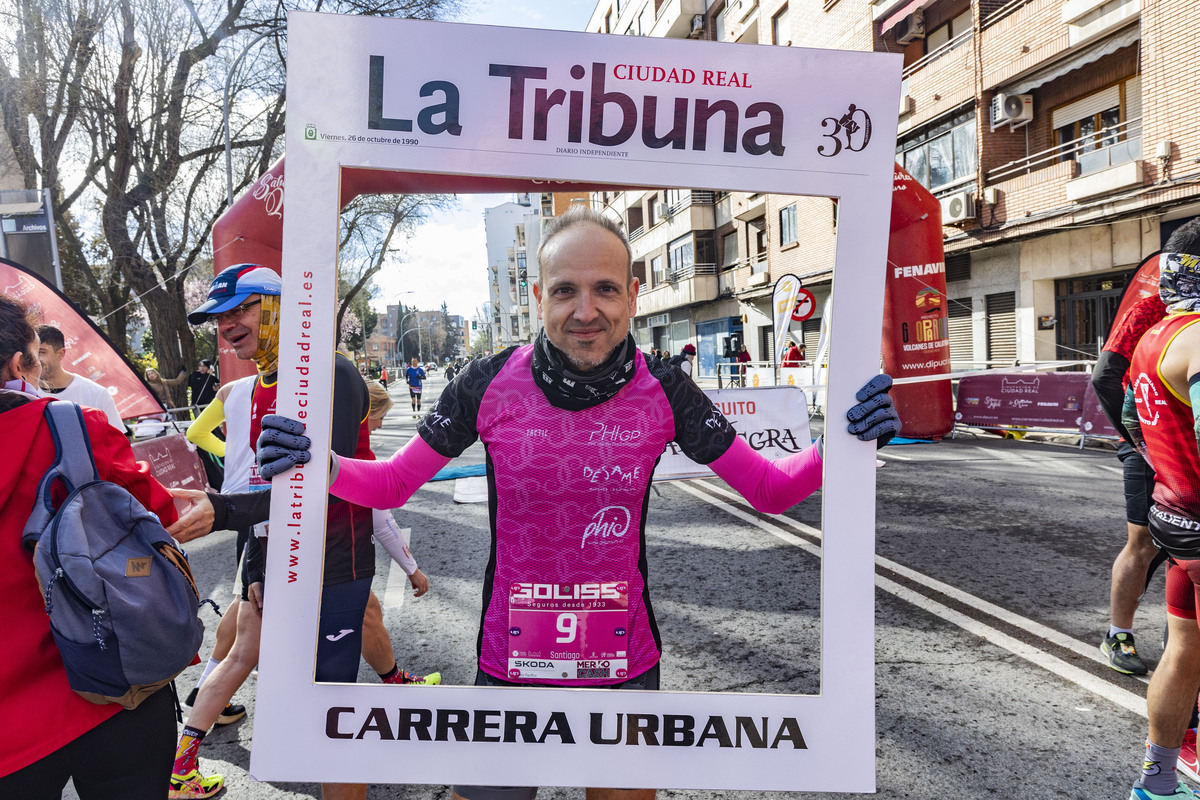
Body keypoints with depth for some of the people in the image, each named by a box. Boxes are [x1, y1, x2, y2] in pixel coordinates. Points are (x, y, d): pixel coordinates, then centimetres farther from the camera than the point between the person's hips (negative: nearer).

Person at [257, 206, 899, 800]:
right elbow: (389, 484, -3)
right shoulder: (491, 383, -13)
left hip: (626, 668, 1)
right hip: (508, 664, 0)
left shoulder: (664, 391, -11)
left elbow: (770, 491, -3)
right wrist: (320, 464, -23)